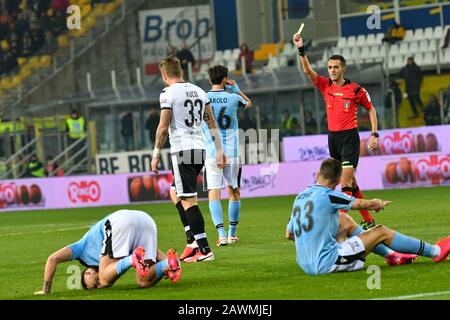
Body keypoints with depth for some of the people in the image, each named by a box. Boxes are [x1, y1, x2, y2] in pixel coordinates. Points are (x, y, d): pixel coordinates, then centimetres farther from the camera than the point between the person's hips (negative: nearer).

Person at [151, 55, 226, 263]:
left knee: (187, 200, -7)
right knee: (176, 193, 21)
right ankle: (194, 242, 13)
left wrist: (156, 154, -3)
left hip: (182, 150, -8)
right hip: (199, 149, 8)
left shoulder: (168, 94, -7)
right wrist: (219, 150, 17)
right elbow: (212, 123, 15)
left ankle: (204, 250, -12)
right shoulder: (198, 91, 14)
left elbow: (163, 127, -10)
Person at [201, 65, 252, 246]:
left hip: (212, 154, -1)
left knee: (214, 193, -3)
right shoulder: (233, 97, 0)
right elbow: (249, 104, 23)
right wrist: (236, 88, 27)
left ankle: (221, 234, -17)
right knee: (234, 192, 13)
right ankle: (232, 234, 18)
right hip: (232, 153, 1)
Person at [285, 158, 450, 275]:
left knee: (345, 221, 26)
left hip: (306, 265, 8)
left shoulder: (300, 196, 8)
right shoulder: (327, 195, -14)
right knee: (381, 232, 4)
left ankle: (392, 255, 30)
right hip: (327, 263, -8)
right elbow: (364, 204, -3)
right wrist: (380, 204, 20)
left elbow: (289, 234, 18)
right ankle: (435, 252, 18)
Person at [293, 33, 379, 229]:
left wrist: (374, 134, 0)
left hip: (350, 137, -5)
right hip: (332, 137, 5)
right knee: (350, 182, 9)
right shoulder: (325, 86, 5)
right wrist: (301, 50, -21)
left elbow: (371, 109, 7)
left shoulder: (356, 89, -4)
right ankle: (368, 220, 17)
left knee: (346, 180, -14)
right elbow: (308, 70, -7)